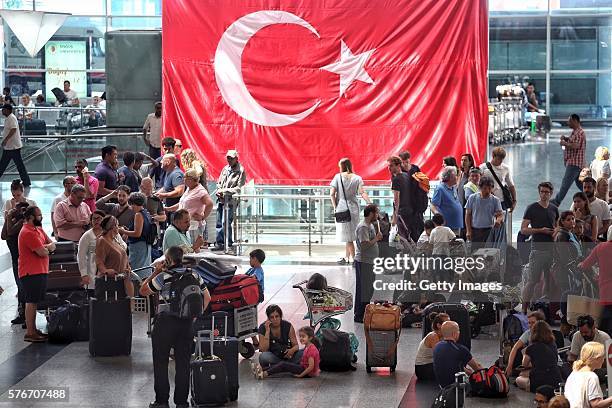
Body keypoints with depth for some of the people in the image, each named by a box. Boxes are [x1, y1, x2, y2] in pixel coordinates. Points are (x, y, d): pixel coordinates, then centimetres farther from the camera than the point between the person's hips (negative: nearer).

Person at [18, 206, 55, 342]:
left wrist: (44, 247, -9)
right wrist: (48, 248, 1)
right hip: (31, 273, -10)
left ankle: (33, 329, 22)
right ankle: (29, 333, -7)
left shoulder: (38, 229, 15)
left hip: (39, 271, 10)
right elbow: (42, 252, -22)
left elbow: (53, 244, 13)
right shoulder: (28, 233, -18)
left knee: (34, 301, 15)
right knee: (31, 302, -8)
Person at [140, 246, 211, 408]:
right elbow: (207, 297, 12)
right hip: (187, 323, 4)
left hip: (166, 322, -4)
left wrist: (155, 273, 4)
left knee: (160, 363, 7)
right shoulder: (194, 275, 5)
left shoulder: (163, 277, -9)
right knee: (183, 363, 10)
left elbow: (143, 291, 0)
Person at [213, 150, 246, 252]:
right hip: (221, 199, 7)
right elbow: (219, 182, 21)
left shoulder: (241, 171, -6)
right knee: (219, 223, 8)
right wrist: (218, 191, 0)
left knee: (226, 223, -11)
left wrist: (224, 191, -15)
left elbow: (239, 188, -12)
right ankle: (219, 243, 15)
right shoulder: (225, 169, 14)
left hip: (230, 201, -7)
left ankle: (228, 244, -4)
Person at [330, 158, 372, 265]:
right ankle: (346, 257, 22)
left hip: (341, 208, -3)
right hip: (353, 208, 3)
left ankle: (354, 258, -3)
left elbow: (332, 193, -7)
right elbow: (362, 193, -10)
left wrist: (335, 207, 0)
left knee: (348, 236, 0)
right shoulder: (357, 178, 2)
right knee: (349, 234, 14)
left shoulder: (338, 177, -2)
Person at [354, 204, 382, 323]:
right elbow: (364, 245, -26)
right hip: (363, 262, -10)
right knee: (363, 289, -5)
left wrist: (377, 237, 7)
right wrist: (376, 238, -15)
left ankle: (365, 313, 24)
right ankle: (359, 316, 1)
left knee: (369, 289, 15)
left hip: (369, 261, 10)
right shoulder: (363, 227, -18)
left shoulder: (370, 225, 14)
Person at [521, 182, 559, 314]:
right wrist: (540, 230, -14)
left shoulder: (554, 209, 13)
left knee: (551, 281, 6)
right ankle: (524, 308, -5)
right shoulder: (532, 208, -1)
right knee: (533, 280, -8)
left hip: (552, 248, 5)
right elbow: (523, 230, -4)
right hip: (538, 248, -5)